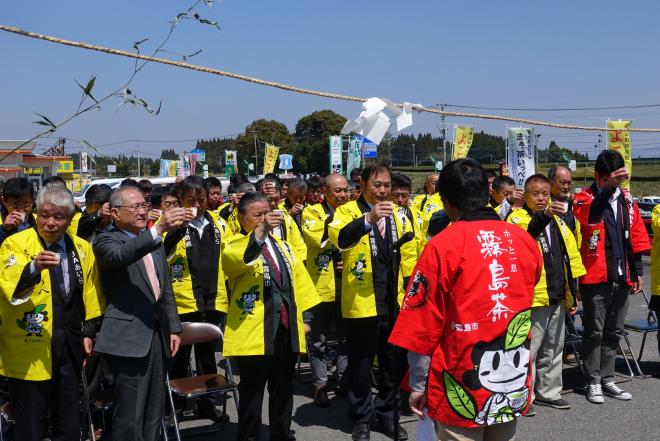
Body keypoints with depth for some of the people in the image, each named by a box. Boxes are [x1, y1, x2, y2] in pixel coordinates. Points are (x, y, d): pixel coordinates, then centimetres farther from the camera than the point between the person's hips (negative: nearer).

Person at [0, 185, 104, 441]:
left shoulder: (82, 249, 7)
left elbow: (91, 296, 11)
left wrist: (90, 332, 4)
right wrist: (33, 268, -44)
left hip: (70, 347, 4)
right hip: (30, 349, -4)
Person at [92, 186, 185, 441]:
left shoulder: (155, 242, 17)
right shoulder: (106, 240, -5)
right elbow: (121, 255, -29)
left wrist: (173, 328, 15)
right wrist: (158, 229, -41)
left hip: (157, 334, 7)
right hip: (129, 337, -7)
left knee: (154, 411, 14)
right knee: (130, 415, -5)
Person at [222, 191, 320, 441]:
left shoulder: (282, 246, 17)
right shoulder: (236, 245, -4)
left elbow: (299, 280, 17)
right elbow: (237, 259, -29)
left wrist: (305, 315, 11)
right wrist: (260, 230, -40)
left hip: (287, 330, 6)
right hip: (253, 333, -6)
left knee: (283, 390, 15)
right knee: (252, 393, 3)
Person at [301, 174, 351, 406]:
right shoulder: (312, 212, -4)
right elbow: (317, 238, -23)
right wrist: (334, 216, -20)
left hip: (348, 285, 4)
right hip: (323, 284, -4)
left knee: (346, 337, 14)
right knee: (319, 340, 5)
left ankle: (344, 379, 27)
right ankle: (320, 385, 15)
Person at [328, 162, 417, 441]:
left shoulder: (397, 214, 10)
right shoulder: (348, 211, -6)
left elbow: (408, 256, 14)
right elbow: (339, 238, -28)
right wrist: (368, 219, -42)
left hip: (395, 303, 4)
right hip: (361, 302, -4)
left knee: (394, 362, 12)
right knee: (361, 364, 7)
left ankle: (386, 414, 29)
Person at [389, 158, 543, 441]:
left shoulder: (442, 246, -14)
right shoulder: (525, 241, -1)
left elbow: (423, 326, -10)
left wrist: (418, 385, -1)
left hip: (462, 388, -4)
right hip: (515, 384, 5)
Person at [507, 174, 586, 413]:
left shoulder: (557, 220, 13)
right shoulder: (518, 218, -7)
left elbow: (571, 255, 17)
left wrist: (573, 293, 14)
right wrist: (544, 215, -49)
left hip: (558, 297, 7)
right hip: (533, 297, -7)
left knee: (553, 349, 16)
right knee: (529, 348, -1)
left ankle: (548, 392, 29)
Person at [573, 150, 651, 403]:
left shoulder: (627, 200, 11)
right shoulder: (585, 197, -5)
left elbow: (635, 237, 14)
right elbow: (589, 213, -30)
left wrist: (637, 272, 11)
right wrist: (609, 187, -44)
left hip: (621, 277, 5)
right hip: (596, 277, -5)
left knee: (614, 332, 12)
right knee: (594, 332, 2)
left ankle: (607, 379, 23)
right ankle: (593, 382, 10)